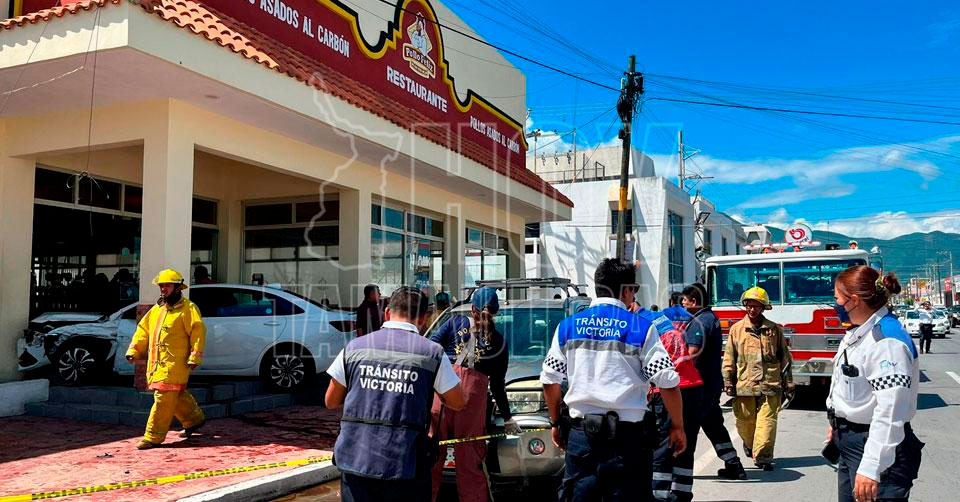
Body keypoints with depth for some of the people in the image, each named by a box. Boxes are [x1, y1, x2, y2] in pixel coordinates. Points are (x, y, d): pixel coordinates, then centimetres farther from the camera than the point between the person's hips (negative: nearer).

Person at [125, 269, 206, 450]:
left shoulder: (188, 309, -6)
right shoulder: (156, 309, 18)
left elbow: (198, 332, -12)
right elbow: (143, 330, 20)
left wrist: (195, 357, -18)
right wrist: (133, 350, 9)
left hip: (174, 364, -8)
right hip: (157, 362, 8)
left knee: (163, 398, -8)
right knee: (177, 396, 17)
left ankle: (153, 437, -5)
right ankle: (194, 419, 35)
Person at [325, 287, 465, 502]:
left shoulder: (354, 348, 2)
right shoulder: (433, 353, -4)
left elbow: (331, 401, 11)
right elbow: (457, 402, 7)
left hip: (354, 460, 2)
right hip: (405, 466, -2)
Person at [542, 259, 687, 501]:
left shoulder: (567, 326, 6)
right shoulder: (640, 328, -4)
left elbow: (550, 381, 9)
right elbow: (668, 384, -7)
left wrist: (556, 422, 22)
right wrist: (678, 428, 5)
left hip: (580, 433, 3)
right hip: (626, 436, -3)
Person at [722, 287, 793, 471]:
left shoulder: (774, 329, 8)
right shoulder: (736, 329, 5)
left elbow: (784, 357, 13)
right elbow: (729, 359, 6)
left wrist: (788, 381, 11)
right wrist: (728, 382, 3)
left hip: (770, 385, 0)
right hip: (744, 385, 0)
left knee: (767, 421, -7)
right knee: (745, 421, 9)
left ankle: (763, 456, 0)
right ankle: (749, 443, 38)